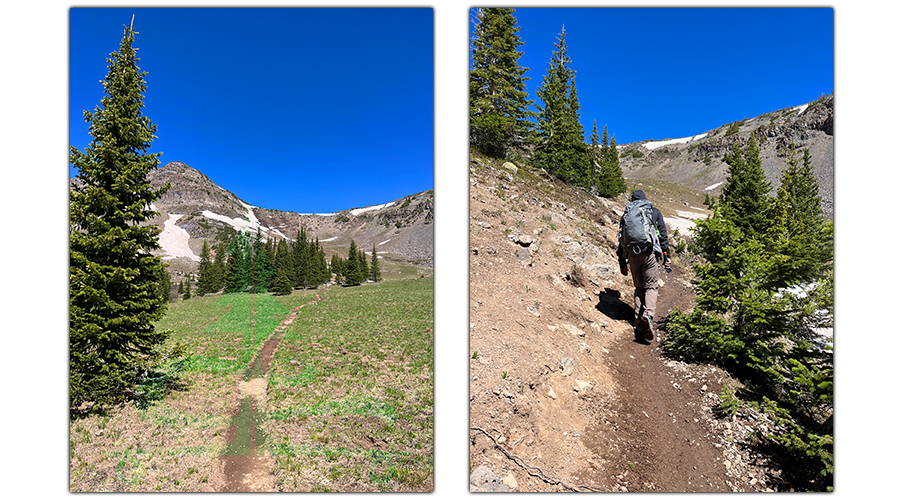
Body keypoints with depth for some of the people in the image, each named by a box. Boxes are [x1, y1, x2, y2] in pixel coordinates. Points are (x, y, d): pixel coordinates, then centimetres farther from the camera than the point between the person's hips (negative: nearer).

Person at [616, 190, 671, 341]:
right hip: (650, 253, -2)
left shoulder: (626, 214, 16)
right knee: (651, 286, 4)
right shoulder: (654, 212, 12)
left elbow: (621, 239, 14)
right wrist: (666, 258, 8)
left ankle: (638, 323, 6)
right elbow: (663, 236, 6)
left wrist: (622, 262, 18)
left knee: (639, 288, 13)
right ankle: (648, 315, -23)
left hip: (632, 255, 2)